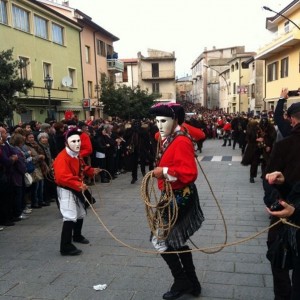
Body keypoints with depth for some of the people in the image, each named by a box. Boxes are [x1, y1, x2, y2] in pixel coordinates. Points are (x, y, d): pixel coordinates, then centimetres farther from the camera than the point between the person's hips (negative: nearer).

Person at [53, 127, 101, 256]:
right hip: (66, 190, -10)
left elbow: (82, 169, 19)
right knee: (70, 217, -16)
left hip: (76, 189, 10)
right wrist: (78, 185, -43)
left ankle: (77, 236, 46)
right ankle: (66, 247, -10)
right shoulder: (62, 157, -26)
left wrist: (92, 171, 2)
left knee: (81, 213, 23)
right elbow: (62, 177, -36)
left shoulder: (77, 155, 4)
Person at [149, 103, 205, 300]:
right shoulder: (169, 139, 9)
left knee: (161, 240, -2)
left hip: (179, 199, -10)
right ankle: (192, 283, 33)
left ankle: (181, 282, 16)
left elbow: (189, 173, -30)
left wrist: (164, 171, -27)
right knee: (177, 240, 19)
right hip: (174, 196, 10)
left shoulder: (181, 142, -21)